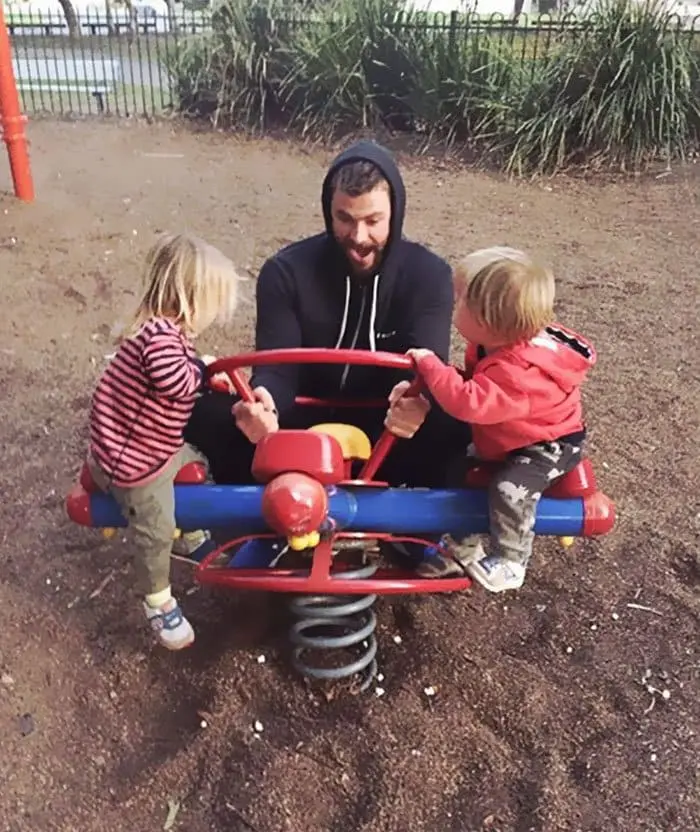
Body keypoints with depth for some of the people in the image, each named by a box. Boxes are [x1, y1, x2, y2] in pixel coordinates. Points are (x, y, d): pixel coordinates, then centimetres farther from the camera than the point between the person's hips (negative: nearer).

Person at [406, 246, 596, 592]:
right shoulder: (500, 343, -10)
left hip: (548, 445, -10)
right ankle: (463, 546, 24)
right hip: (508, 440, 10)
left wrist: (429, 364, -43)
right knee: (461, 471, 9)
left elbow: (468, 402, -51)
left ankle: (509, 562, -6)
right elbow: (472, 382, 7)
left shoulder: (517, 372, -42)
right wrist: (432, 371, -10)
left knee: (509, 489, -29)